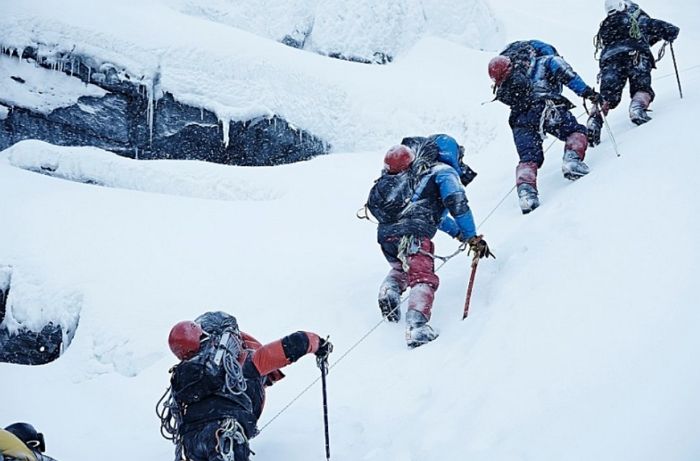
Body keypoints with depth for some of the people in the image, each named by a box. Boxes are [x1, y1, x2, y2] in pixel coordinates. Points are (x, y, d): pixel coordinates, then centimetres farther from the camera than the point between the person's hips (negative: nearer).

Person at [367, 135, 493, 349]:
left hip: (385, 232, 7)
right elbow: (457, 204, -6)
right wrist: (472, 238, -3)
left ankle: (389, 290, 3)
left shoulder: (415, 172, 34)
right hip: (413, 233, -7)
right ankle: (416, 326, -34)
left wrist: (458, 232, 48)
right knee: (423, 277, -13)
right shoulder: (444, 172, 10)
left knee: (402, 267, 32)